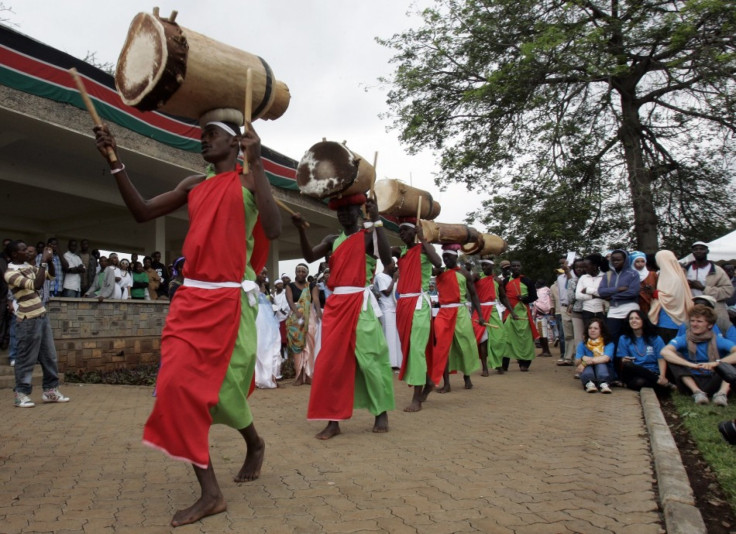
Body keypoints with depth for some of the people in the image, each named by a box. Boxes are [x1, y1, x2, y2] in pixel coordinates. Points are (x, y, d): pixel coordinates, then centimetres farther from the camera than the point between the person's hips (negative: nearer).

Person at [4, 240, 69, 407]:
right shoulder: (10, 273, -15)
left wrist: (50, 260, 3)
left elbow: (51, 276, 19)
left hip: (42, 316, 8)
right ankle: (21, 394, 11)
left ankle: (50, 390, 19)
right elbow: (36, 285, -28)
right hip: (28, 320, -8)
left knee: (49, 356, 11)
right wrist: (43, 261, -25)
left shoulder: (29, 267, 9)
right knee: (26, 359, 0)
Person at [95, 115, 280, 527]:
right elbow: (143, 212, 14)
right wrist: (115, 162, 6)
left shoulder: (250, 179, -1)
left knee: (223, 390, 1)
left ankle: (255, 444, 35)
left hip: (230, 299, -5)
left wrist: (256, 164, -19)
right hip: (191, 298, 6)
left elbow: (273, 230, -17)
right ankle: (211, 494, 5)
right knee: (178, 386, -4)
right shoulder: (194, 185, 15)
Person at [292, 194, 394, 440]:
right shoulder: (332, 240, 15)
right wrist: (301, 229, -14)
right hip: (335, 304, 5)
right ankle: (333, 421, 7)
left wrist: (377, 221, -17)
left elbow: (387, 260, -16)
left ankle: (382, 413, 14)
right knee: (331, 361, 1)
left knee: (368, 358, -2)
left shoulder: (368, 236, 2)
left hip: (360, 303, -4)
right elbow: (310, 256, 1)